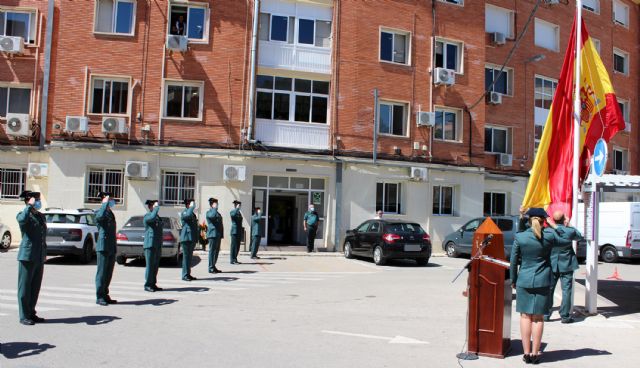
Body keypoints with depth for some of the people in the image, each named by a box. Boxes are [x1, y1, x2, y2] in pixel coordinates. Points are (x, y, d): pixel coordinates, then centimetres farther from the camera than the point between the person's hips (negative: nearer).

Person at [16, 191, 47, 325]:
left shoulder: (41, 216, 16)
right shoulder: (23, 214, -5)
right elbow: (22, 219, -32)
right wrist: (30, 206, -22)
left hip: (39, 257, 7)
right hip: (27, 256, -7)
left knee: (35, 287, 13)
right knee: (25, 287, 1)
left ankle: (31, 313, 23)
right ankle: (24, 316, 7)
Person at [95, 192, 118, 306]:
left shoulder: (111, 213, 19)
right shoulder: (99, 212, -6)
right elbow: (101, 216, -35)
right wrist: (105, 203, -23)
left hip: (111, 248, 8)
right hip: (103, 247, -8)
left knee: (108, 274, 11)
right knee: (102, 273, -3)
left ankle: (105, 295, 19)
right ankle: (99, 297, 2)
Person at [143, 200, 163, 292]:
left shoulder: (158, 218, 19)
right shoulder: (147, 216, -7)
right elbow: (152, 217, -33)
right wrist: (157, 207, -20)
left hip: (157, 245, 8)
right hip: (150, 245, -8)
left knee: (155, 266, 10)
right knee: (150, 265, -6)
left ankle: (153, 284, 16)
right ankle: (147, 285, 0)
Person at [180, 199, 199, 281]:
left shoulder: (192, 214, 19)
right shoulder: (184, 213, -8)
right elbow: (188, 215, -35)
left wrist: (196, 238, 22)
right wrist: (192, 207, -22)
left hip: (192, 238, 9)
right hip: (186, 238, -9)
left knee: (189, 256, 12)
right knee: (186, 256, -6)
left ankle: (188, 274, 18)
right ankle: (185, 275, -2)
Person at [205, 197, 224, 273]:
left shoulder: (217, 212, 21)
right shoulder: (209, 212, -6)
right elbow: (213, 216, -30)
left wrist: (221, 234, 18)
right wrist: (215, 208, -16)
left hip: (218, 235, 9)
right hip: (213, 234, -9)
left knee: (216, 251, 12)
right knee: (212, 251, -5)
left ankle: (213, 266, 20)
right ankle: (211, 268, -1)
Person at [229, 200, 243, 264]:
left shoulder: (239, 212, 19)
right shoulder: (232, 211, -6)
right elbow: (234, 214, -33)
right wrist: (237, 208, -23)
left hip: (239, 232, 8)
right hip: (234, 232, -8)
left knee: (237, 247, 10)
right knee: (234, 246, -5)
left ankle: (235, 259, 16)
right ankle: (233, 260, -2)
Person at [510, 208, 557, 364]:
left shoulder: (519, 237, -8)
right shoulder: (549, 235, -6)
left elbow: (513, 261, -2)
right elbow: (558, 241, 19)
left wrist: (513, 280, 10)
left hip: (524, 281, -1)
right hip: (542, 281, 1)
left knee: (525, 316, 7)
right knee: (538, 317, 8)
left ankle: (527, 352, 11)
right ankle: (535, 353, 13)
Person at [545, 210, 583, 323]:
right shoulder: (571, 231, -14)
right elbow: (580, 237, 7)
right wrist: (568, 226, 10)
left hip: (552, 265, 2)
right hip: (566, 264, -2)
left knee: (549, 289, 11)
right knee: (566, 290, 5)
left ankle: (546, 314, 15)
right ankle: (565, 316, 7)